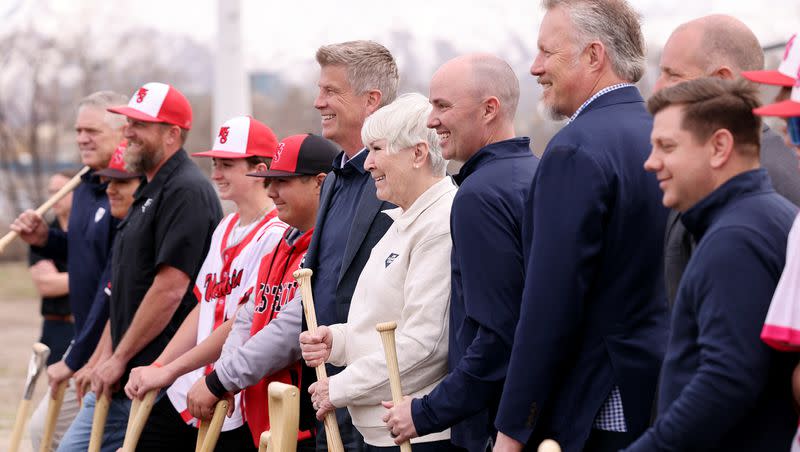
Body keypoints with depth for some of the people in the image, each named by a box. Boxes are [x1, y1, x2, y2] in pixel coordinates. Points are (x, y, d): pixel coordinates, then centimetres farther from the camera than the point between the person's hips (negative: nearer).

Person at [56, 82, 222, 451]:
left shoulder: (186, 192, -15)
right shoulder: (149, 191, 18)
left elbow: (170, 289, -21)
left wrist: (120, 358, -16)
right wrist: (105, 359, 18)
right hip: (122, 379, 10)